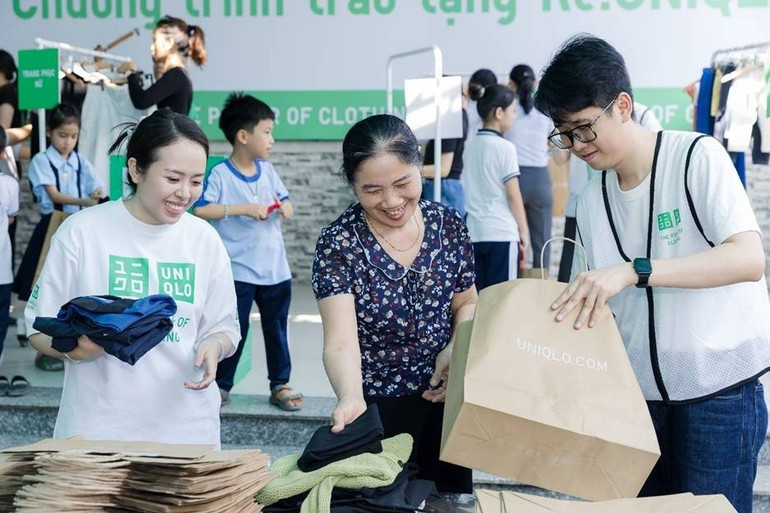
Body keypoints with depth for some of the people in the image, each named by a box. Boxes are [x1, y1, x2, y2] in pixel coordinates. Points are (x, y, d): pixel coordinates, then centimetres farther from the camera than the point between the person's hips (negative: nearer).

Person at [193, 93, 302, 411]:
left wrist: (286, 208, -6)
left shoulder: (267, 170, 7)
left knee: (277, 328, 12)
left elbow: (285, 200, 18)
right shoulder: (220, 175, -10)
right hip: (239, 270, -5)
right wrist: (242, 209, -23)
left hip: (275, 268, 5)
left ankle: (280, 385, 23)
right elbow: (200, 210, -19)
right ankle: (222, 385, 19)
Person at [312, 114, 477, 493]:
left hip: (447, 399, 3)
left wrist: (457, 350, -14)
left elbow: (466, 303, 6)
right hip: (377, 411, -3)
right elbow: (341, 343, -26)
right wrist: (351, 398, -45)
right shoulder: (338, 242, -17)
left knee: (453, 492, 20)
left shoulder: (449, 225, -7)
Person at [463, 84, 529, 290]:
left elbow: (467, 191, 11)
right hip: (502, 233, -5)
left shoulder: (470, 146, 8)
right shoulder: (505, 147, -8)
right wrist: (524, 230, 1)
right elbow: (513, 196, -9)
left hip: (474, 232, 5)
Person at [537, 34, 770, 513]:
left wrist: (633, 270, -32)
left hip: (720, 388, -5)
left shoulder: (698, 157, -11)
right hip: (643, 390, 5)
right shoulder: (593, 202, 4)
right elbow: (605, 306, 8)